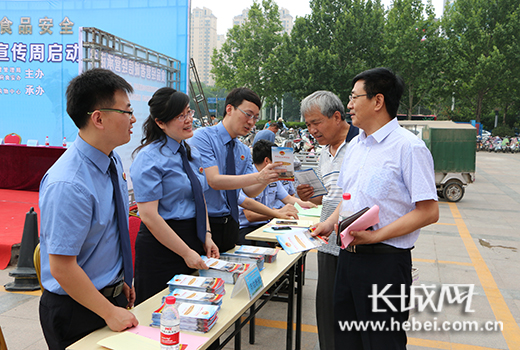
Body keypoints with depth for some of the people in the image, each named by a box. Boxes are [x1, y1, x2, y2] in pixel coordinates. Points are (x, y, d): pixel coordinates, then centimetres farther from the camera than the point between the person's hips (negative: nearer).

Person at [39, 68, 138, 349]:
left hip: (113, 294, 8)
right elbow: (62, 268, -26)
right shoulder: (67, 185, -29)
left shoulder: (112, 160, -1)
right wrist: (110, 313, -17)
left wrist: (121, 281, 14)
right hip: (77, 309, -8)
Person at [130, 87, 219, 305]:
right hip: (161, 245, -7)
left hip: (193, 241, 7)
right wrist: (186, 252, -18)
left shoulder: (192, 155, 11)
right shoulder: (149, 158, -14)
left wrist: (207, 236, 5)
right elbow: (149, 216, -19)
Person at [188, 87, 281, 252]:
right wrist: (259, 176, -29)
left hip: (230, 224, 6)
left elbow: (249, 191, 2)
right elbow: (214, 181, -22)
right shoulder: (203, 137, -10)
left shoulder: (244, 151, 12)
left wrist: (268, 178, -19)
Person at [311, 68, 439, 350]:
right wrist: (331, 223, 6)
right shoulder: (355, 146, 11)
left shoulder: (409, 147, -14)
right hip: (349, 255, 8)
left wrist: (376, 235, -22)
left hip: (385, 261, -7)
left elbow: (429, 211, -18)